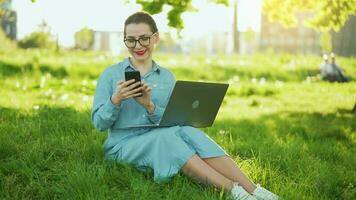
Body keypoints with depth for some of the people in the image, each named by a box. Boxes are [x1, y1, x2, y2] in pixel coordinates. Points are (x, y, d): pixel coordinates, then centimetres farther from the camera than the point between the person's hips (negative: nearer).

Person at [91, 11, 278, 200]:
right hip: (123, 146, -3)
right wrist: (116, 99, -20)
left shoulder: (167, 77, 10)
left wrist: (150, 106, -18)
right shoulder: (111, 75, 2)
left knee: (186, 131, -30)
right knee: (164, 136, -34)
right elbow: (99, 123, -1)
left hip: (157, 142, 3)